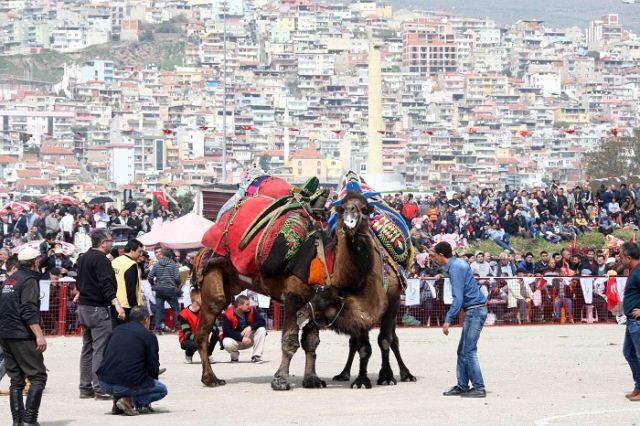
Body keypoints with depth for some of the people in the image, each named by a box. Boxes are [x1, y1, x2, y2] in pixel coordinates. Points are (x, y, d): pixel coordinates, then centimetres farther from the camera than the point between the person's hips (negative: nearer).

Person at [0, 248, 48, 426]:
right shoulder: (29, 280, -10)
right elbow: (29, 312, -19)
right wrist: (39, 335, -22)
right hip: (23, 337, -9)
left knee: (16, 380, 11)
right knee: (38, 377, -6)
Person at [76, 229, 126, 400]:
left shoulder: (83, 258, 15)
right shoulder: (101, 259, -14)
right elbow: (106, 285, -24)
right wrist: (117, 304, -30)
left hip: (83, 307, 10)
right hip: (98, 309, -10)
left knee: (87, 348, 13)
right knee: (101, 349, -9)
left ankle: (85, 387, 15)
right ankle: (100, 388, -11)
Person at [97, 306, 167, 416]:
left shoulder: (117, 330, 16)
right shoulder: (149, 336, -1)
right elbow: (153, 368, -1)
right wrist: (154, 375, 24)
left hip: (104, 383, 6)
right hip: (128, 385, -6)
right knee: (162, 390, 15)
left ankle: (117, 399, 14)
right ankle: (129, 400, -6)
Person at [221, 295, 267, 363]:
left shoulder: (251, 310, -8)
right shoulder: (228, 315, -19)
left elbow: (262, 321, -14)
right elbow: (227, 331, -26)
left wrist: (250, 327, -32)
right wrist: (242, 338, -34)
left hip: (249, 339, 3)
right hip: (236, 340, -3)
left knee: (261, 330, -21)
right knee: (227, 343, -37)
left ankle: (256, 356, -16)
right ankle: (235, 356, 0)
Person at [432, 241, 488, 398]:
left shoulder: (455, 268, -16)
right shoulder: (458, 263, 14)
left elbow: (458, 298, -23)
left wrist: (448, 319, -24)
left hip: (474, 310, -10)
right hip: (473, 310, 10)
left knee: (469, 351, -10)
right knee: (462, 351, 11)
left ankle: (479, 388, -9)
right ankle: (462, 386, 14)